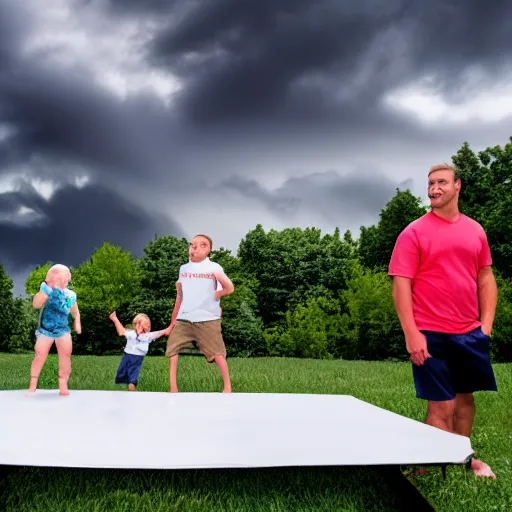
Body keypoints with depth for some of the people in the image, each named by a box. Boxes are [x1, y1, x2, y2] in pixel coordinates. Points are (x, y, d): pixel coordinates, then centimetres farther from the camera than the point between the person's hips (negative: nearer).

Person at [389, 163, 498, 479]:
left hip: (470, 332, 5)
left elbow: (486, 277, 14)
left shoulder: (475, 230, 8)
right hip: (431, 334, -5)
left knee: (466, 397, 18)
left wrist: (486, 322, 4)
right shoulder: (414, 233, -7)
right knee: (442, 406, 0)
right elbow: (401, 284, -11)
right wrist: (411, 333, -17)